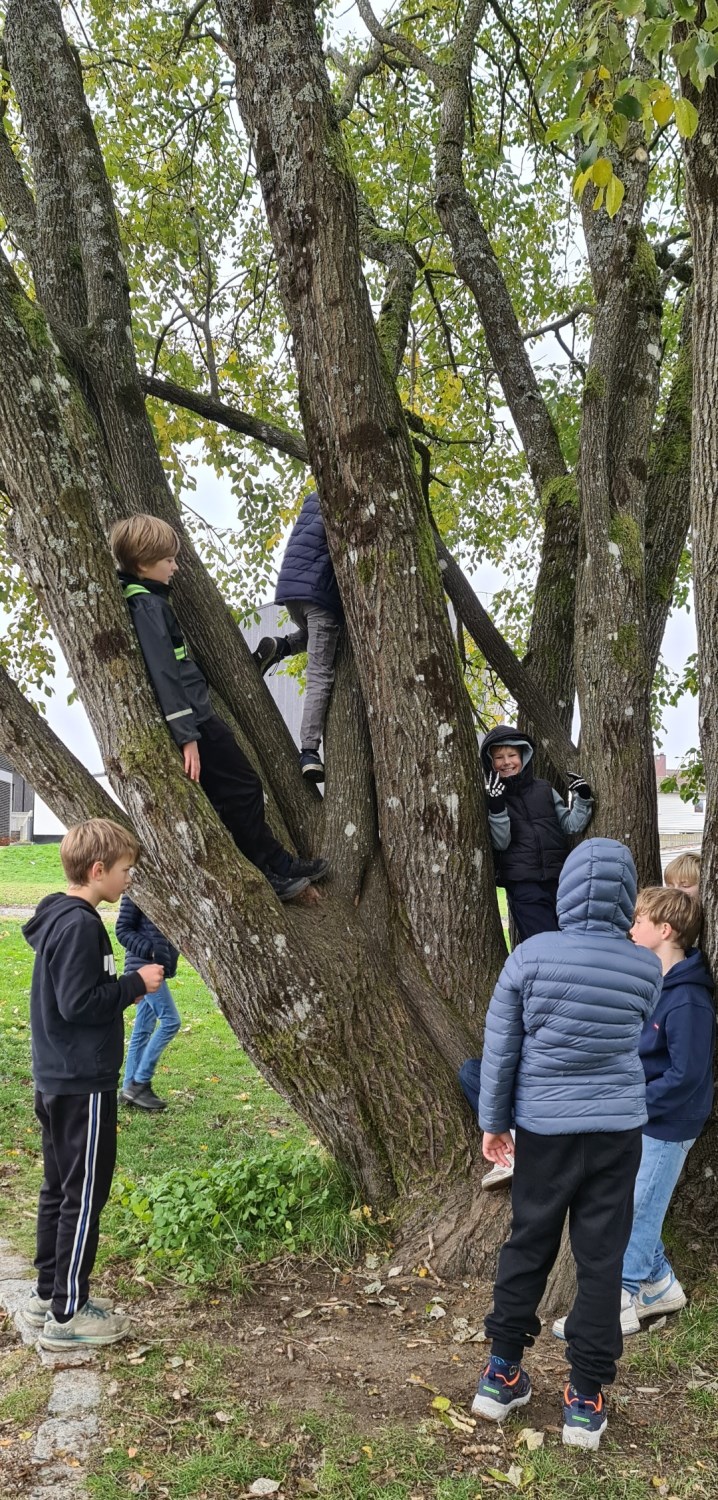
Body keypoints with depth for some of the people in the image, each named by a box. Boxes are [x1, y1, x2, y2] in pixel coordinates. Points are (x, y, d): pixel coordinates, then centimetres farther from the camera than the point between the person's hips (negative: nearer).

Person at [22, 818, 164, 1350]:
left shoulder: (59, 918, 11)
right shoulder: (80, 925, -20)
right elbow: (79, 1004, -24)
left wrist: (129, 984, 8)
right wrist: (137, 983, -14)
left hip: (58, 1081, 10)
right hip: (83, 1085, -10)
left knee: (60, 1190, 18)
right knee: (84, 1195, 0)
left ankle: (49, 1294, 29)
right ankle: (67, 1315, 8)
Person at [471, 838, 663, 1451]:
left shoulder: (531, 956, -12)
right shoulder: (647, 968, -8)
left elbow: (500, 1048, -5)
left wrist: (494, 1120, 7)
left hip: (543, 1126, 0)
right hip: (619, 1126, 0)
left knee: (529, 1243, 15)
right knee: (602, 1257, 9)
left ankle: (503, 1372, 25)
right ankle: (586, 1397, 16)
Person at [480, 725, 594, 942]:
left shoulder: (543, 789, 10)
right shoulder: (490, 796, 1)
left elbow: (569, 825, 12)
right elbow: (500, 842, -9)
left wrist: (582, 799, -2)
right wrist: (497, 808, -23)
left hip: (559, 879, 4)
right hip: (523, 885, -4)